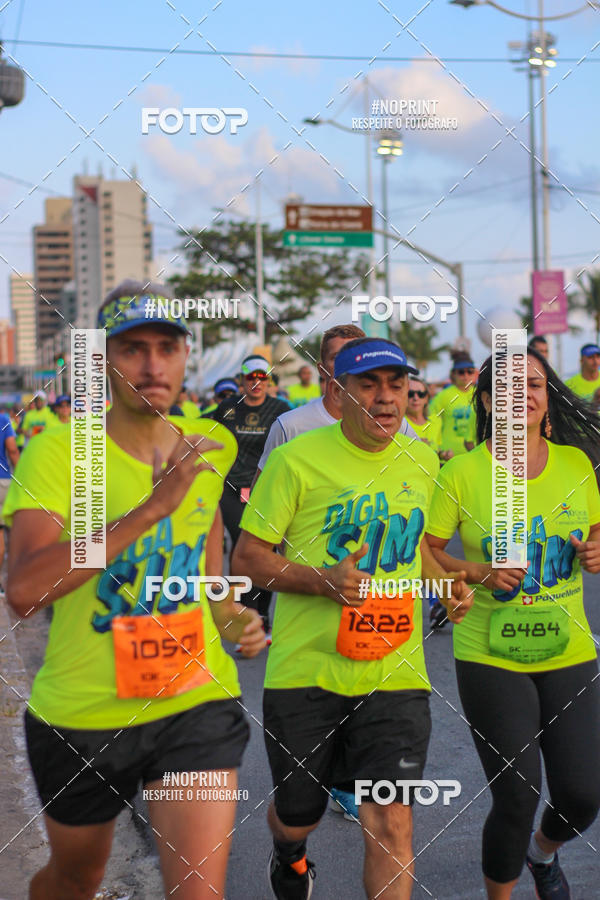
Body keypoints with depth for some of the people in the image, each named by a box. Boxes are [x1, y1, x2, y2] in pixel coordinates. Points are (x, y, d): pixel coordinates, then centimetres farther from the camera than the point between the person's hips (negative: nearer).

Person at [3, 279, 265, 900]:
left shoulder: (211, 445, 0)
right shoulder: (57, 452, -16)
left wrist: (229, 611, 7)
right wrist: (151, 508, -35)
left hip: (197, 698, 2)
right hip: (79, 713, -2)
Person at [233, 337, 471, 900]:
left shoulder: (422, 461, 6)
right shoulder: (297, 459, -9)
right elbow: (246, 558, -6)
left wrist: (445, 582, 3)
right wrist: (324, 580, -21)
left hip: (394, 674, 2)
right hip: (306, 672, -2)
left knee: (390, 822, -8)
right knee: (300, 814, 16)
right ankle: (288, 852, 53)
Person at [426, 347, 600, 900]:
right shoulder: (463, 472, -8)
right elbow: (425, 552, -3)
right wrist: (478, 571, -19)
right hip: (491, 656, -3)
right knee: (516, 800, -1)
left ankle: (543, 852, 41)